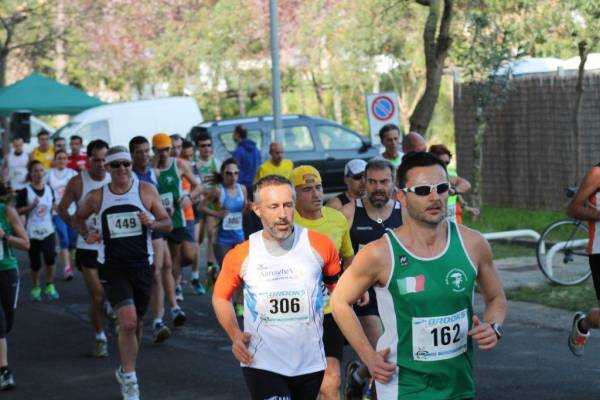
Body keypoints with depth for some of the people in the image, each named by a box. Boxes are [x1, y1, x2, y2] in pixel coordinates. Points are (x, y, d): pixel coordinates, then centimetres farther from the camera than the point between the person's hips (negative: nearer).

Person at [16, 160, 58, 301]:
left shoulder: (49, 189, 5)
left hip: (48, 231, 2)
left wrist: (53, 208, 3)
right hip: (32, 233, -2)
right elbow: (19, 211, -8)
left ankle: (50, 287, 1)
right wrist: (32, 206, -21)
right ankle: (36, 289, 26)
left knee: (50, 258, -15)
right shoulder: (25, 191, -8)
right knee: (35, 263, 6)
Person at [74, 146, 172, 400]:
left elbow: (168, 224, 3)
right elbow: (79, 217, 20)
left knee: (136, 322, 14)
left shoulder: (146, 190, -1)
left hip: (142, 265, 2)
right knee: (128, 322, -17)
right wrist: (86, 234, 0)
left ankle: (126, 369, 37)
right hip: (112, 267, -2)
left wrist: (152, 224, -18)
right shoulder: (97, 197, 1)